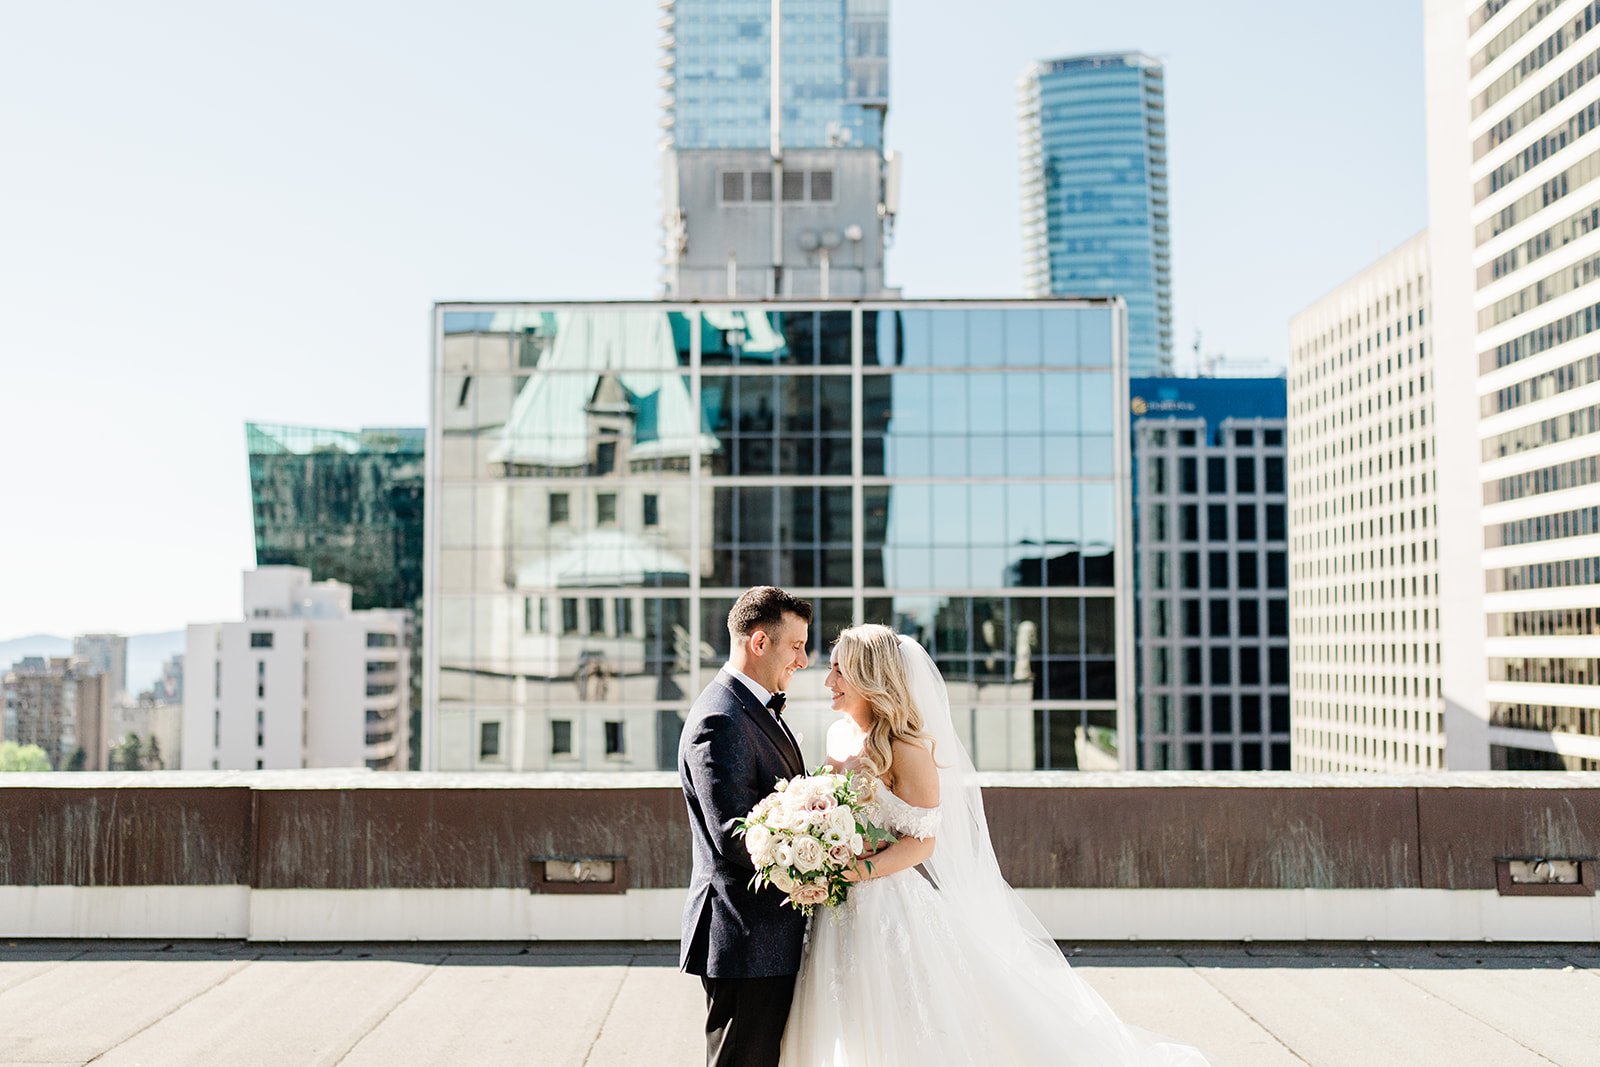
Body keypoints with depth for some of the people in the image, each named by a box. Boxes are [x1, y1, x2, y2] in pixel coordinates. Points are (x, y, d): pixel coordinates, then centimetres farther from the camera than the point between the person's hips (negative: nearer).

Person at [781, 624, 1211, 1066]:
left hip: (898, 909, -8)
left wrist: (861, 869, -28)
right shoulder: (838, 736, 7)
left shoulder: (907, 748, -16)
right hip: (844, 913, 8)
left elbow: (922, 842, -16)